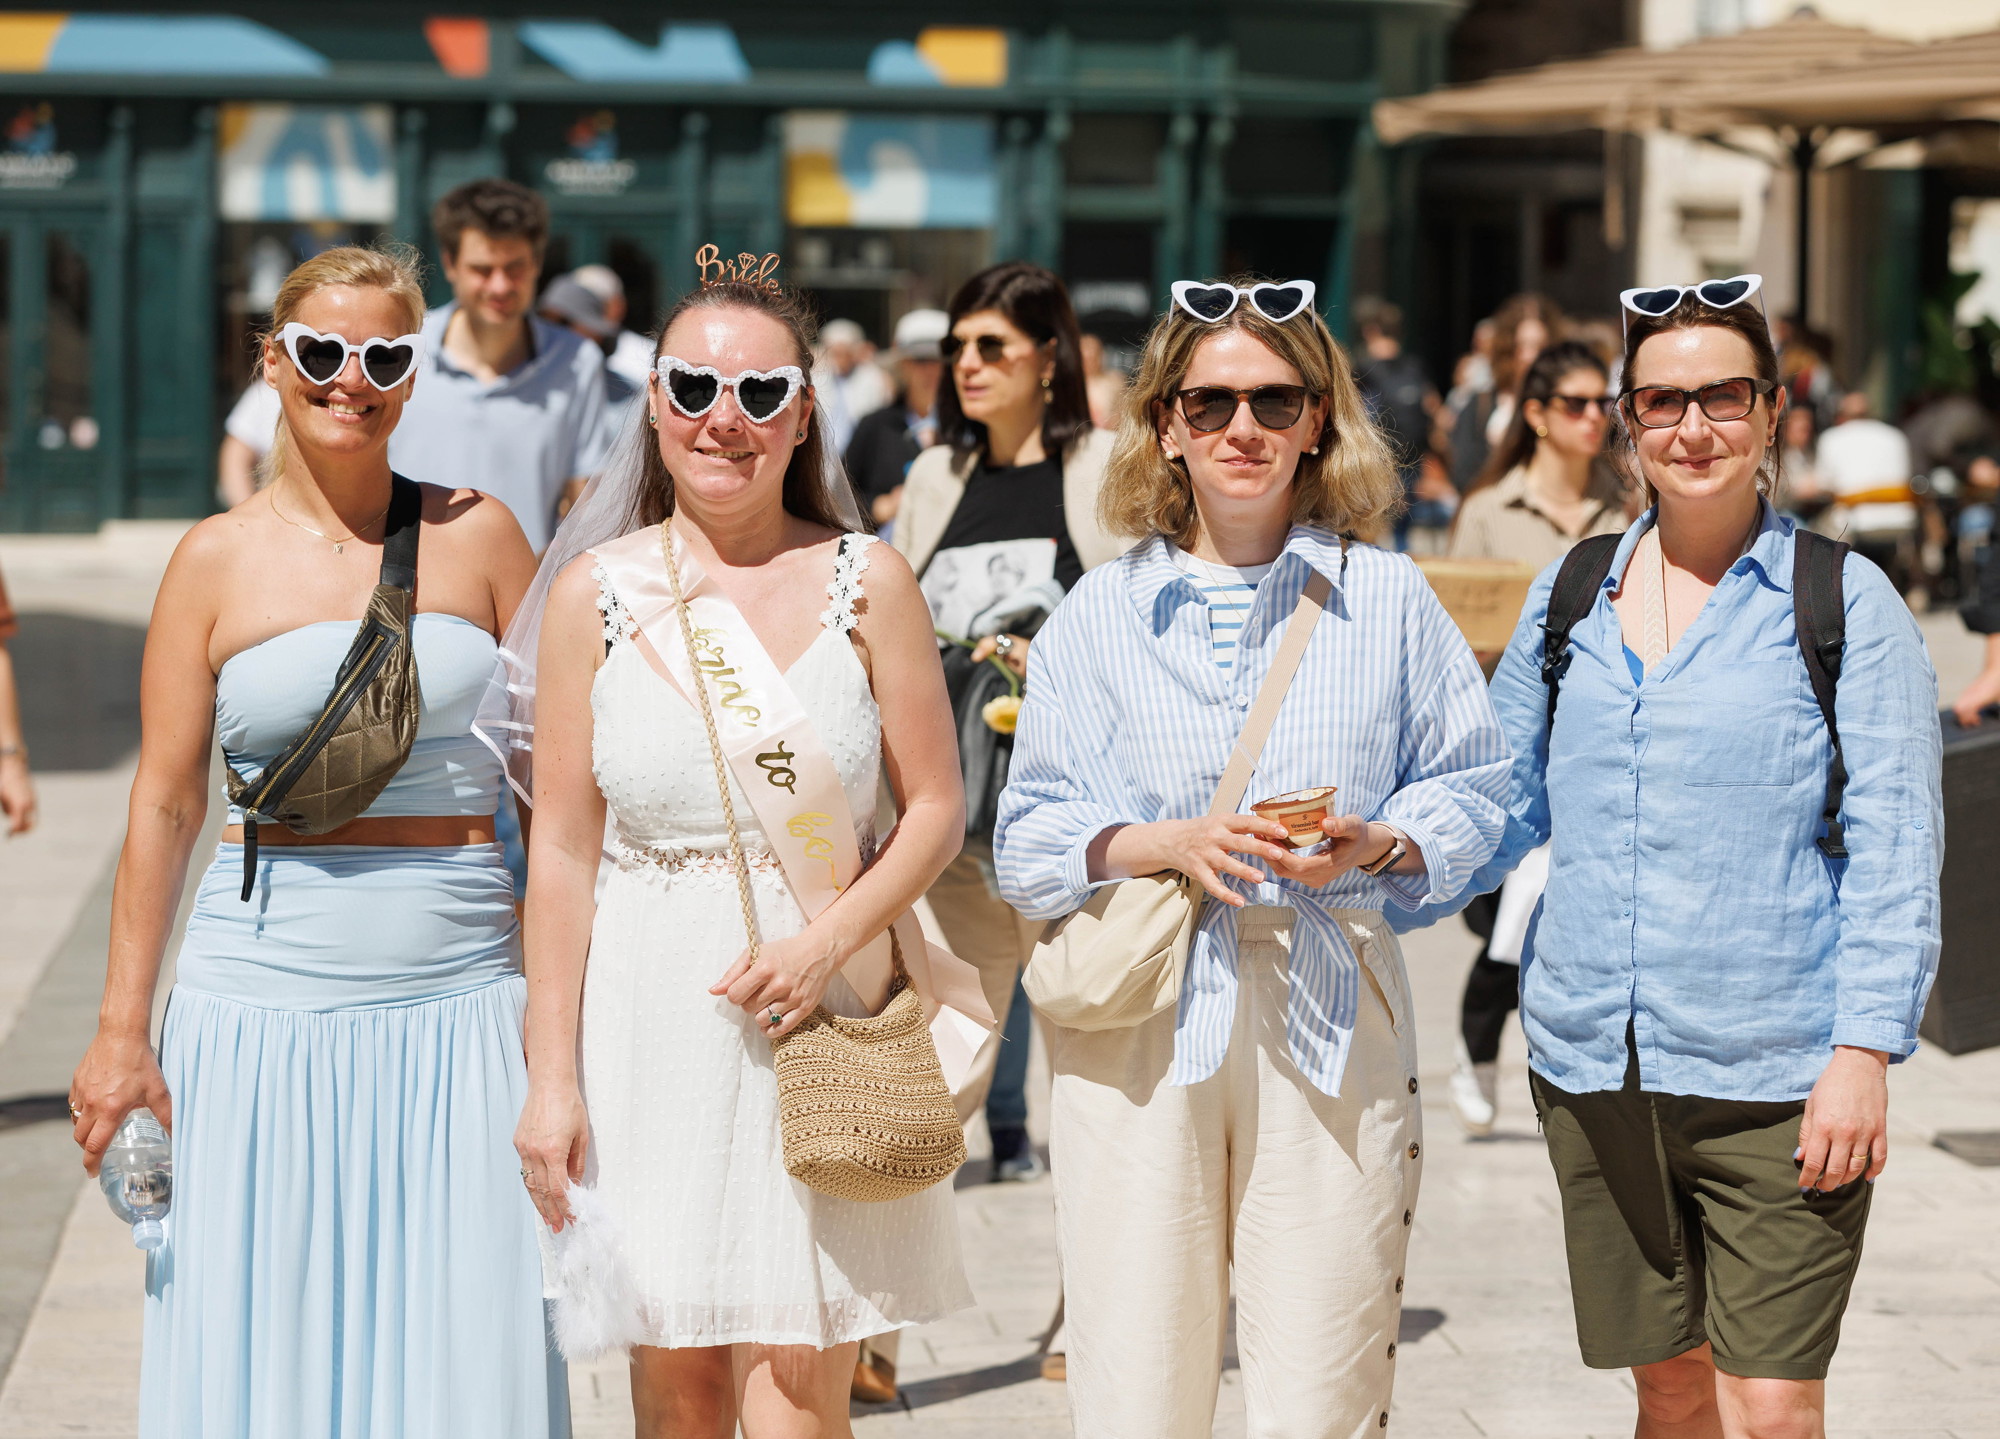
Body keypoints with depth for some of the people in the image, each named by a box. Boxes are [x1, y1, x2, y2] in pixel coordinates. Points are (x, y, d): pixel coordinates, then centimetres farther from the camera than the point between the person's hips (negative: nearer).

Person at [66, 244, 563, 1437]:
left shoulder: (477, 537, 5)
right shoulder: (220, 561, 4)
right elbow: (165, 804, 5)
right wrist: (124, 1026, 2)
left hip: (457, 1006, 0)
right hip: (266, 1010, 0)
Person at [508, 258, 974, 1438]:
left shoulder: (867, 581, -1)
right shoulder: (599, 590, 2)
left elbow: (937, 806, 2)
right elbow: (563, 844, 3)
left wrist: (831, 940, -16)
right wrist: (550, 1073, 0)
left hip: (823, 1016, -1)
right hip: (649, 1015, 1)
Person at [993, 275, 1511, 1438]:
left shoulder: (1388, 600, 9)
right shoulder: (1099, 615, 9)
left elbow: (1474, 786, 10)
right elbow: (1028, 839, 6)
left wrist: (1378, 842, -9)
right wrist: (1164, 843, -12)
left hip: (1333, 1018, 0)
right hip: (1138, 1016, 0)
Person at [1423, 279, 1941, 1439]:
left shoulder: (1846, 602, -1)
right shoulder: (1568, 599, 10)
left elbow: (1893, 847, -4)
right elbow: (1500, 806, 17)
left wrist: (1865, 1050, -12)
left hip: (1777, 1079, -4)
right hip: (1596, 1069, 4)